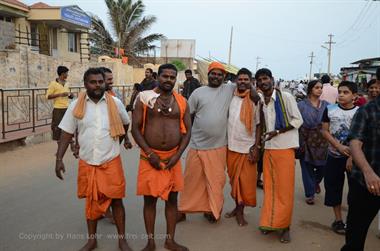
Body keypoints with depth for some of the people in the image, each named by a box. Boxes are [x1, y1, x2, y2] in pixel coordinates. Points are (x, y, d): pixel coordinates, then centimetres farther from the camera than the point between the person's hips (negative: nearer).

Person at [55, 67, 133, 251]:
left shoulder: (115, 103, -4)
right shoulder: (76, 106, -3)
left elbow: (125, 123, 15)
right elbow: (67, 133, 0)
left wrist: (124, 138, 29)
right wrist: (59, 158, -7)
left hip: (111, 161, -1)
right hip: (87, 163, 1)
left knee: (116, 200, 5)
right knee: (91, 201, 14)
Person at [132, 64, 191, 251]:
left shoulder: (181, 102, 4)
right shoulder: (144, 97, -3)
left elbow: (187, 131, 5)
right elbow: (135, 128, -5)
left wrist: (177, 155, -7)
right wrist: (150, 154, -12)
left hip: (173, 157, 2)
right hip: (150, 157, -2)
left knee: (172, 199, 10)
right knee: (150, 199, 7)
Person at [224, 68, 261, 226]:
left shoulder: (255, 101, -5)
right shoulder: (231, 98, 4)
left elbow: (259, 125, -3)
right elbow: (225, 119, 10)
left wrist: (256, 147, -10)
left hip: (247, 147, -3)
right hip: (231, 146, 3)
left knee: (245, 181, 4)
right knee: (234, 179, 13)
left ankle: (240, 211, 18)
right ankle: (237, 207, 28)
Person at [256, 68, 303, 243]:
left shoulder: (286, 97, -6)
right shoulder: (260, 102, 9)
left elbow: (298, 120, -8)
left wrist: (277, 132, -15)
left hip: (284, 148, -4)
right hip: (268, 148, 5)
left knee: (284, 189, 0)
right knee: (269, 187, 8)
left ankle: (285, 226, 13)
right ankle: (270, 222, 20)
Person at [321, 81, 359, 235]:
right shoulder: (330, 109, -1)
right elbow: (325, 131, 0)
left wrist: (352, 157, -13)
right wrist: (339, 146, -13)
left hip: (354, 157, -1)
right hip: (334, 156, 2)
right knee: (333, 187, 6)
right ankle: (338, 220, 21)